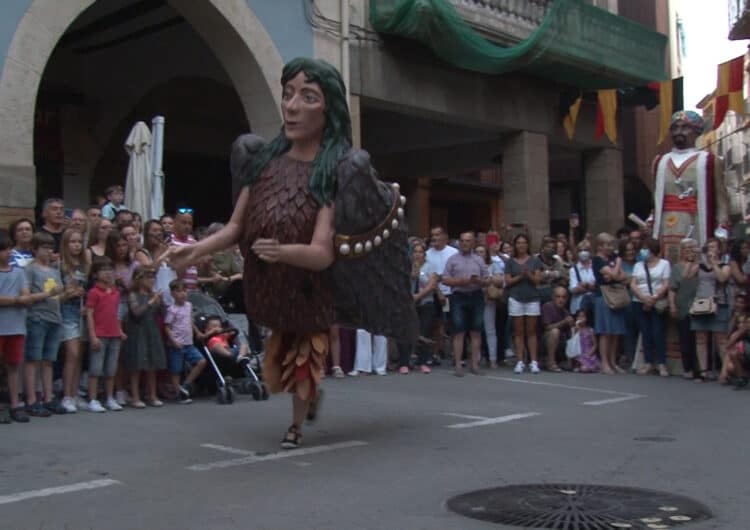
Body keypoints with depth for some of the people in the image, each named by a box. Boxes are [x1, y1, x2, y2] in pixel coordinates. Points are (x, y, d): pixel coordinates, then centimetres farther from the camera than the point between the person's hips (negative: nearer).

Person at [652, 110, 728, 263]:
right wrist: (650, 222, 7)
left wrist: (722, 227, -9)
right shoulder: (660, 162, 17)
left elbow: (721, 200, 1)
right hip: (667, 230, 3)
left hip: (697, 229, -3)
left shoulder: (710, 161, 6)